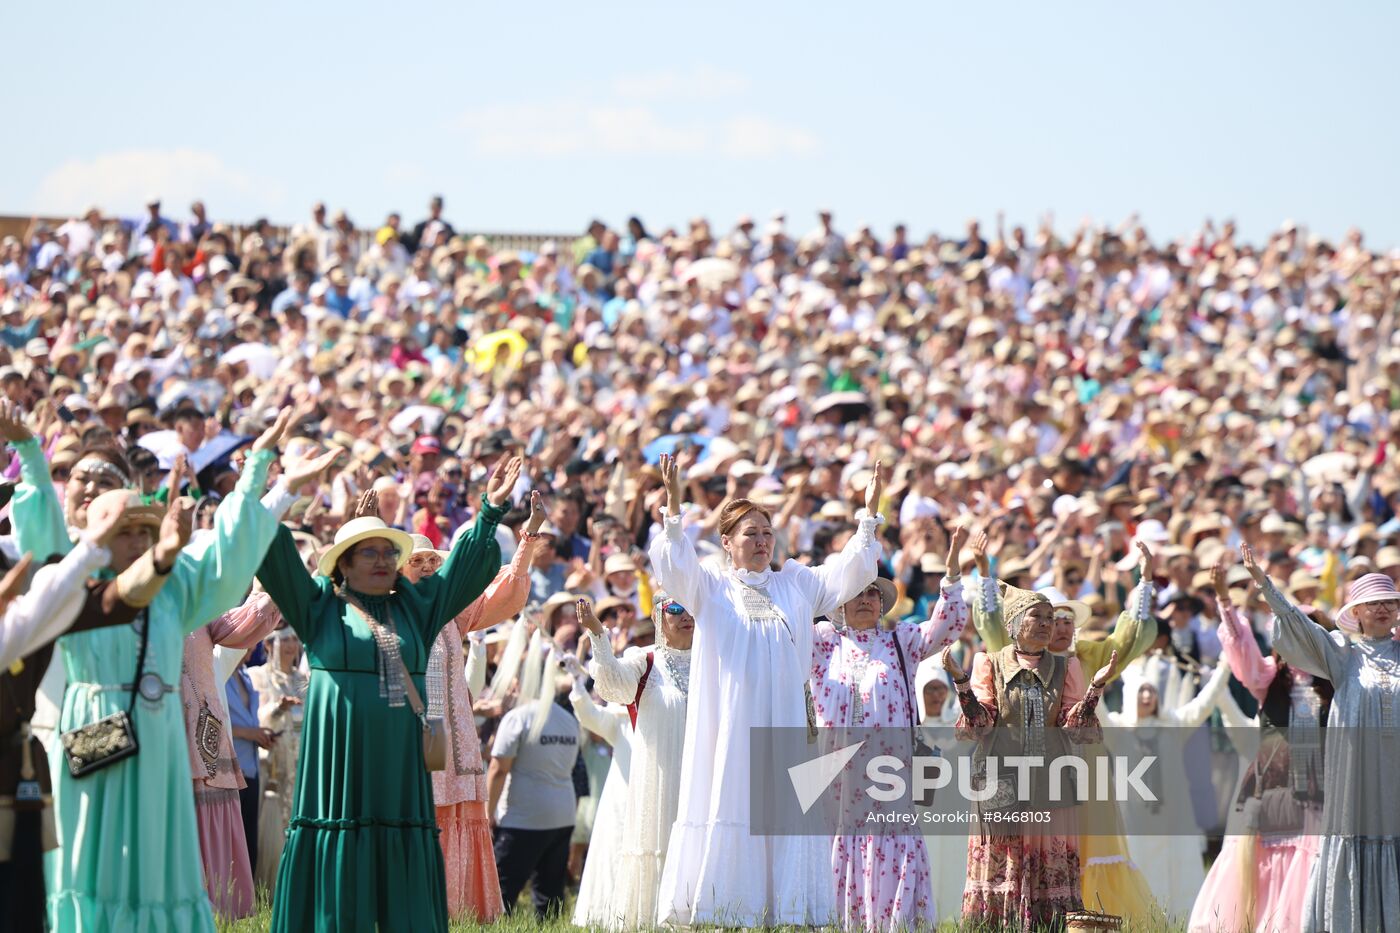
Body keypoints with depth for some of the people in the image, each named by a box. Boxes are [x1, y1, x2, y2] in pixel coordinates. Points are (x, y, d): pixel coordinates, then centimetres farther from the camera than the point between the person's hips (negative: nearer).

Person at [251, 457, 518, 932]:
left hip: (400, 764, 4)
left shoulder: (415, 607, 16)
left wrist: (491, 511, 9)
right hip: (338, 763, -4)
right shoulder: (320, 607, 7)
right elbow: (277, 559, -1)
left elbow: (467, 566, 18)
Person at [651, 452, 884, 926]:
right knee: (728, 812, -6)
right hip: (729, 723, -3)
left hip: (784, 722, 3)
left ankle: (786, 913, -2)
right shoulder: (710, 586, 9)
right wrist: (673, 505, -21)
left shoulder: (796, 584, 17)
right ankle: (717, 912, -6)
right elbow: (673, 566, -7)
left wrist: (869, 513, 1)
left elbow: (850, 571, 12)